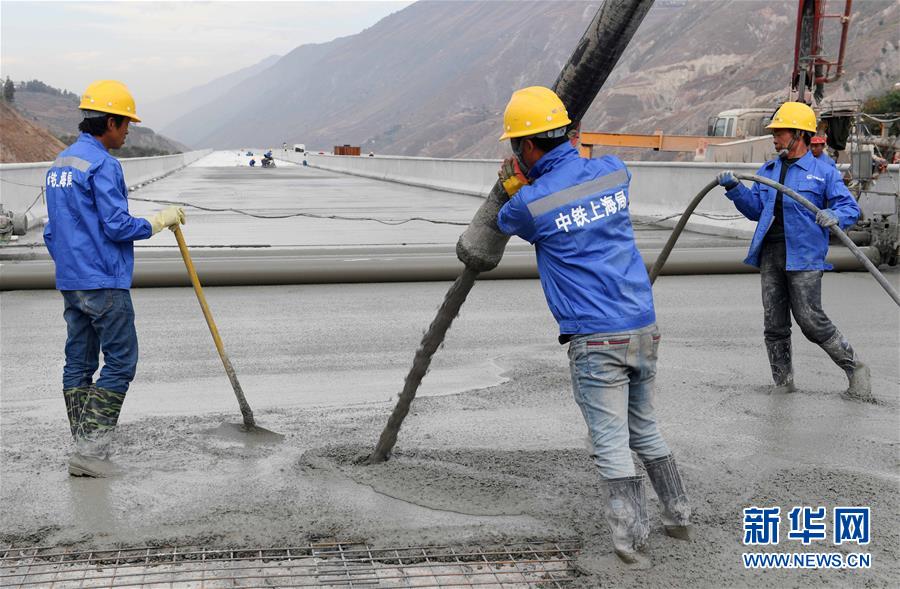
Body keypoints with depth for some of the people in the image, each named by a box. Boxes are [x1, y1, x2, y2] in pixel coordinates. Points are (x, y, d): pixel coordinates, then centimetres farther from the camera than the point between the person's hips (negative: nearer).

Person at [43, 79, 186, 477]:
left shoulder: (59, 164, 16)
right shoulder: (102, 164, -14)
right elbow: (117, 226, -19)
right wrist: (157, 222, -4)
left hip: (69, 283, 9)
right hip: (104, 284, -9)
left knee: (78, 363, 10)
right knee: (120, 361, -3)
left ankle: (84, 449, 14)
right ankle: (91, 449, -6)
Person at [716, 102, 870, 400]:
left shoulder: (823, 171, 0)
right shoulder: (767, 171, 16)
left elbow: (850, 207, -2)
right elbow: (756, 209, 18)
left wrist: (835, 216, -25)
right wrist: (735, 188, 3)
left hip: (803, 257, -6)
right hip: (770, 255, 6)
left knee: (811, 321, -9)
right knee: (774, 325, 7)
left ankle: (854, 367, 9)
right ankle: (783, 383, 18)